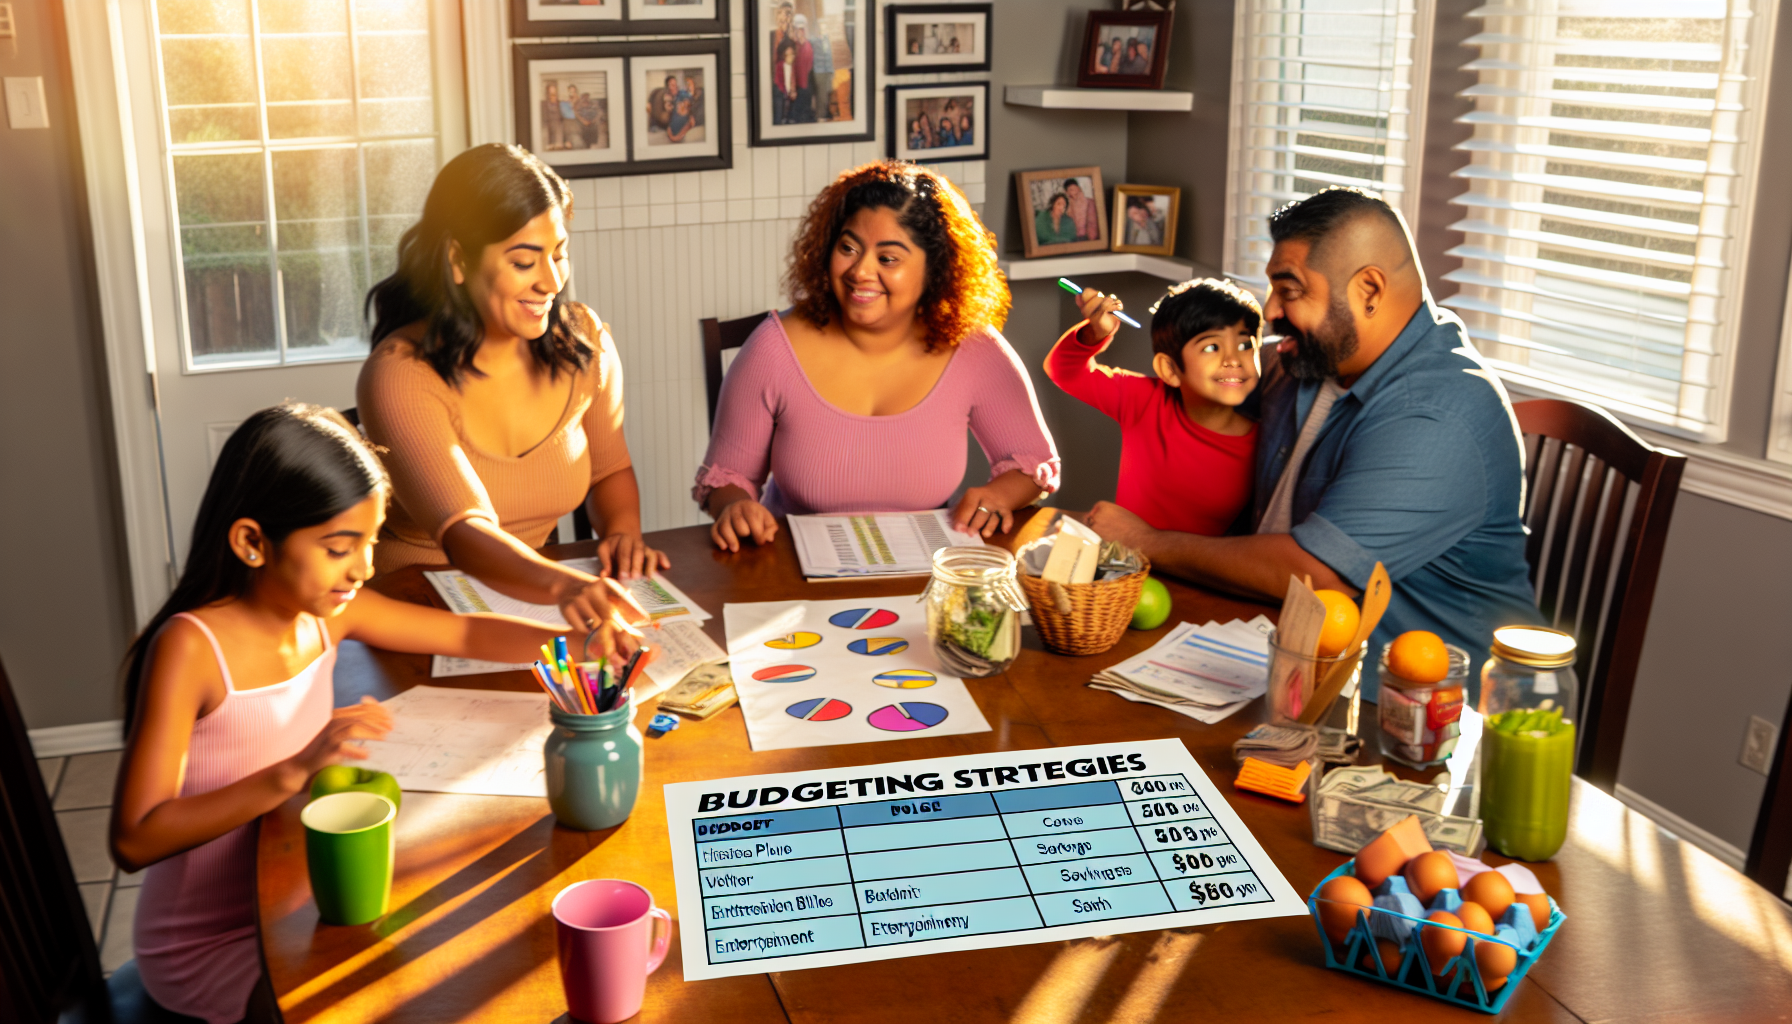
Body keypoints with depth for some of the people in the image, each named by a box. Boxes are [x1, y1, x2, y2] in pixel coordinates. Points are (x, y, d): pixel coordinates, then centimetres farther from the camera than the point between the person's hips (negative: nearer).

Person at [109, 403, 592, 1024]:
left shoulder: (326, 611, -5)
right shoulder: (191, 647, -24)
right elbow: (134, 842, -28)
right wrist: (294, 772, -37)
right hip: (206, 950, -6)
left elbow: (466, 634, 5)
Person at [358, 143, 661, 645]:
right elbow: (465, 532, -31)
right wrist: (565, 586, -50)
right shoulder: (400, 375, -19)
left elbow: (610, 469, 15)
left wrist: (622, 530, -7)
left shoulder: (584, 342, -2)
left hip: (529, 598, 5)